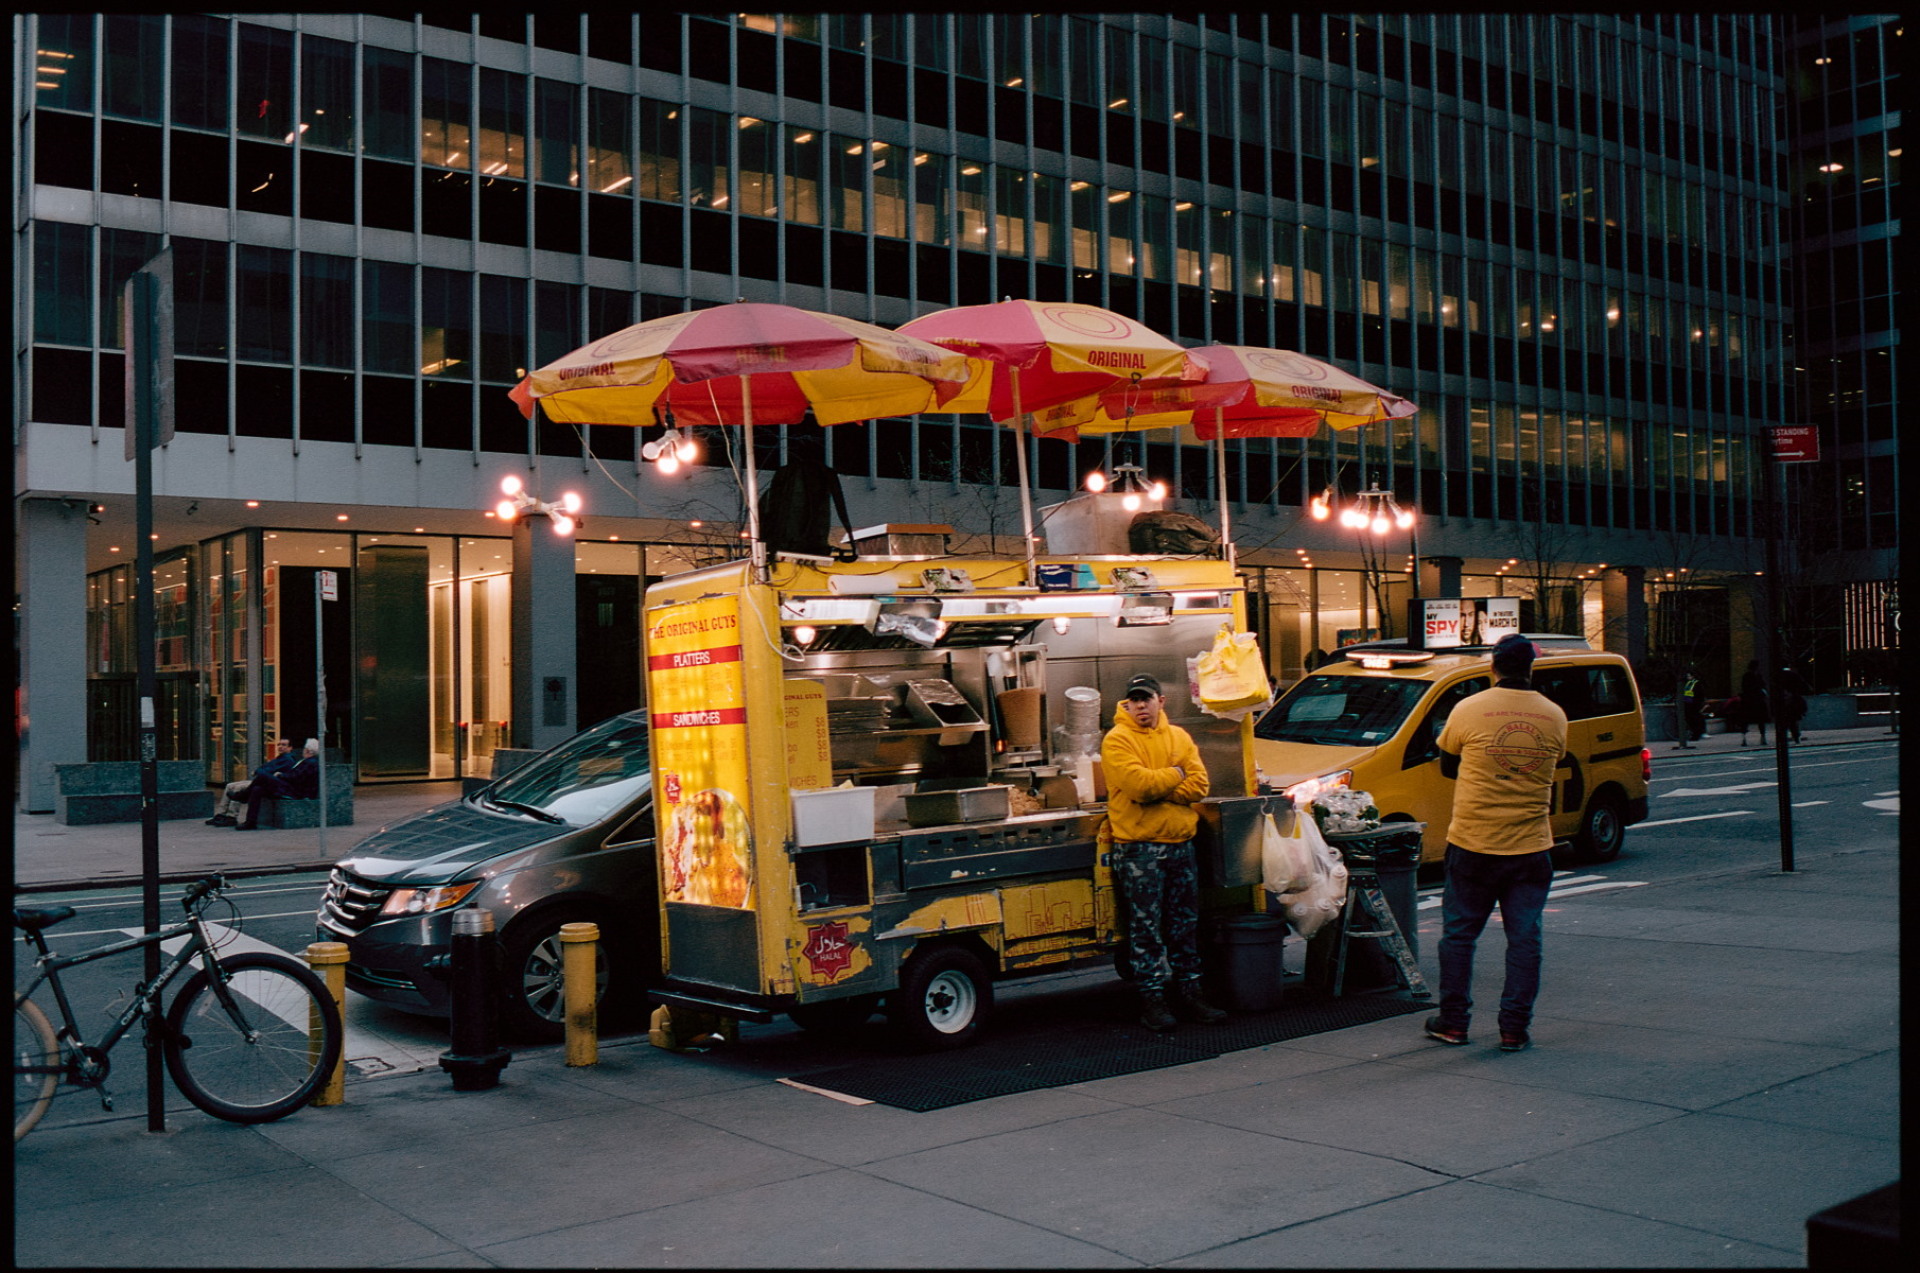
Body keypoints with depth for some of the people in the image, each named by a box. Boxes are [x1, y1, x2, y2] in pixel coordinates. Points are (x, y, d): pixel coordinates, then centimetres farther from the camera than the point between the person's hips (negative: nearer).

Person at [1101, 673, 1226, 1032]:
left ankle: (1188, 993, 20)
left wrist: (1157, 790, -12)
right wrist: (1174, 776, -6)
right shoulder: (1117, 740, -6)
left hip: (1180, 843, 5)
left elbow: (1198, 785, -1)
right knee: (1146, 927, -2)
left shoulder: (1179, 737, 11)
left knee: (1186, 925, 11)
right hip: (1138, 847, -5)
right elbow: (1138, 784, -20)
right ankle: (1153, 999, 6)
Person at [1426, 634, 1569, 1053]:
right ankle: (1514, 1029, 8)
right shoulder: (1554, 716, -1)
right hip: (1531, 846, 1)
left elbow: (1447, 766, 7)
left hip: (1472, 845, -1)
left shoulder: (1469, 710, -7)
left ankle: (1453, 1021, 17)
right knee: (1524, 939, 7)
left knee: (1459, 934, 11)